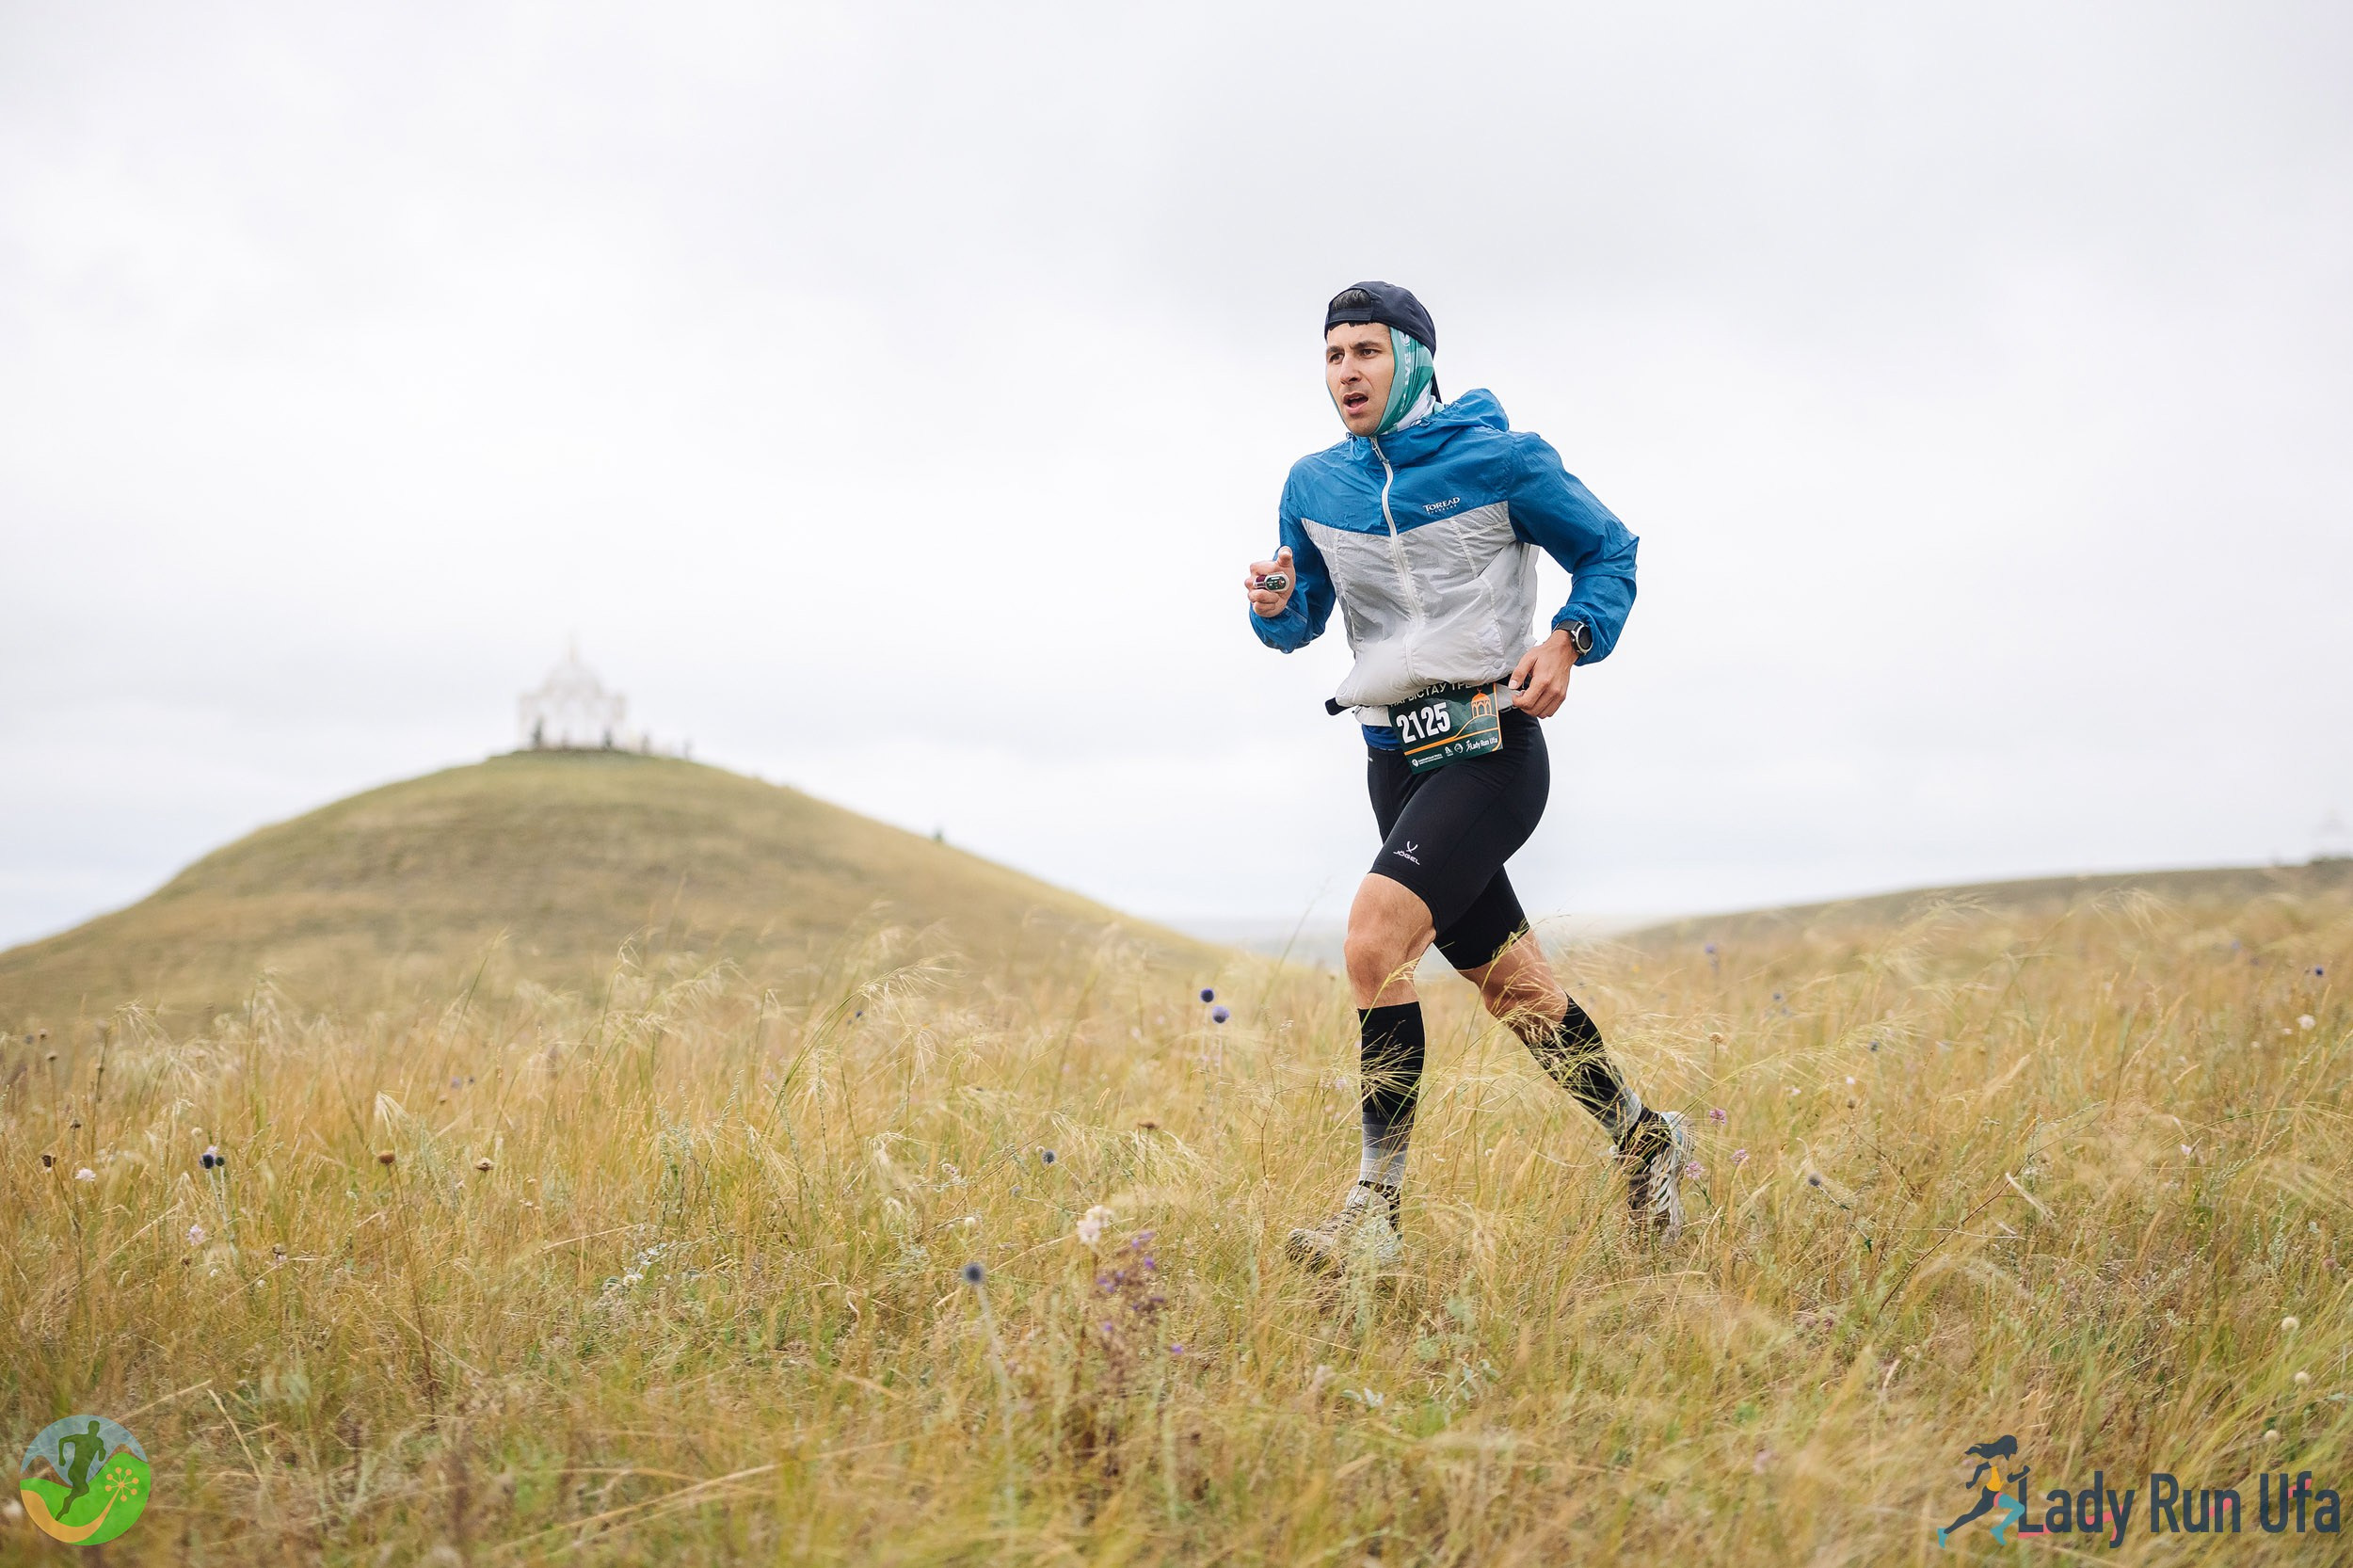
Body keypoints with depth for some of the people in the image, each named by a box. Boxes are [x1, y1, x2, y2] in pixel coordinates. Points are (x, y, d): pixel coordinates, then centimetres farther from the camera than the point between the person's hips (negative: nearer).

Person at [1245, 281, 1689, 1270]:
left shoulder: (1499, 458, -5)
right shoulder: (1312, 485, 8)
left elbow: (1610, 552, 4)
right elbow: (1302, 621, 15)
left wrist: (1567, 641, -14)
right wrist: (1275, 604, -9)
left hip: (1490, 748, -6)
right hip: (1394, 757, 6)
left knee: (1376, 937, -24)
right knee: (1508, 980, 13)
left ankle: (1376, 1209, -18)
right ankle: (1644, 1139, 33)